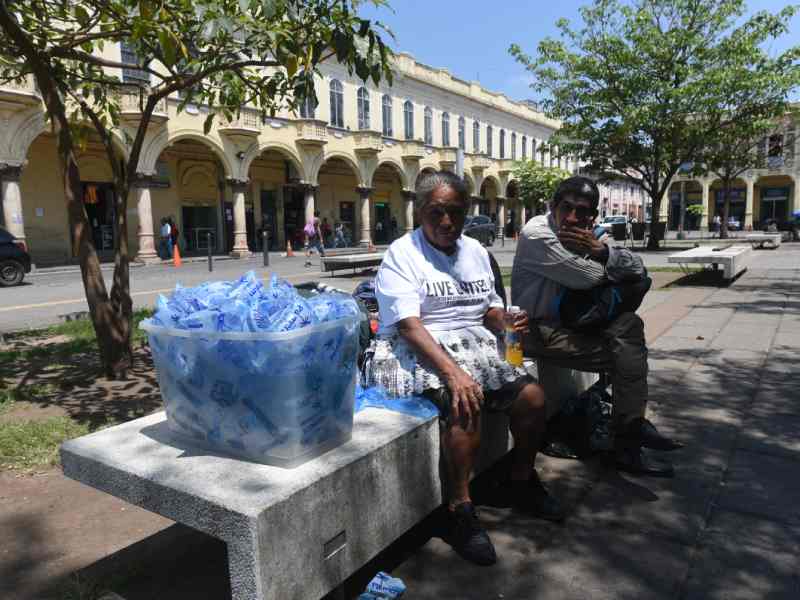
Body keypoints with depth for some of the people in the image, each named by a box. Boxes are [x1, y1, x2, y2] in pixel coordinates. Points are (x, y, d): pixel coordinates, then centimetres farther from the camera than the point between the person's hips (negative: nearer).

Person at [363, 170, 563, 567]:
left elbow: (490, 310, 17)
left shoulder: (475, 251, 14)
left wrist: (507, 322, -9)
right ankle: (460, 509, -16)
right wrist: (453, 372, -31)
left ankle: (522, 481, 16)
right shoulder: (402, 254, -7)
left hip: (474, 345, 7)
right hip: (420, 352, -6)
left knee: (533, 396, -9)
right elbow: (408, 325, -19)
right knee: (466, 404, -32)